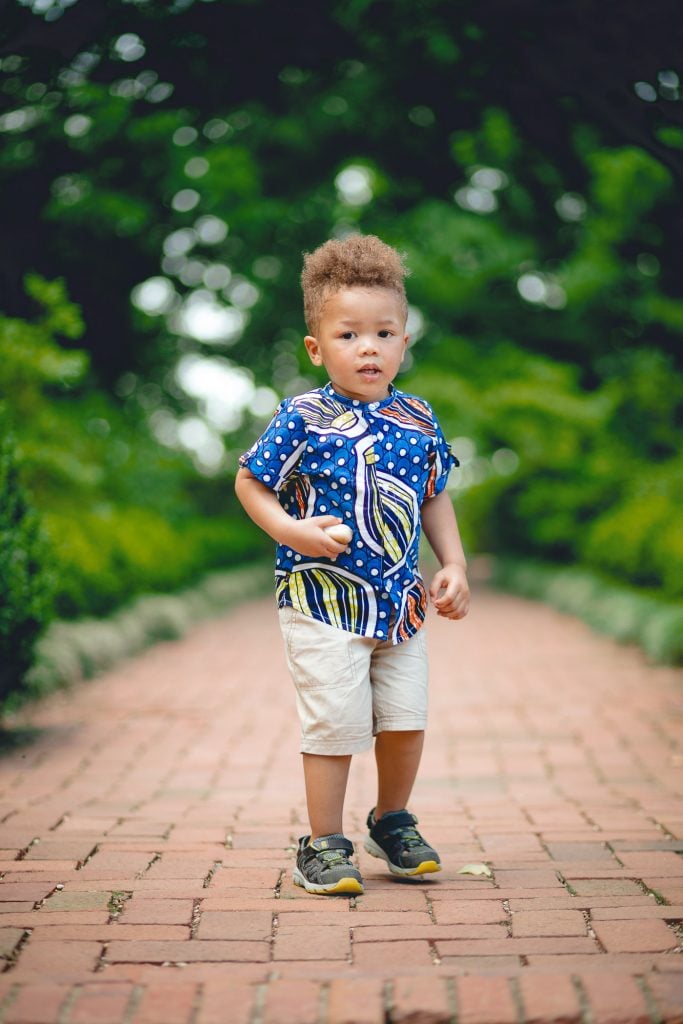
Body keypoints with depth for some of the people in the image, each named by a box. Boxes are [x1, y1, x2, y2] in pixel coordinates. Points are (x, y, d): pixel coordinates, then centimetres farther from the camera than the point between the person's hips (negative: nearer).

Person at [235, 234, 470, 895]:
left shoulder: (418, 421, 5)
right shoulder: (303, 419, -10)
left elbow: (434, 498, 16)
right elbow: (249, 481, -3)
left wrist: (453, 565, 7)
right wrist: (294, 530, -18)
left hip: (400, 600, 5)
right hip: (323, 599, -5)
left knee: (406, 719, 10)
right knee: (335, 723, -5)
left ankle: (392, 823, 33)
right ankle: (324, 846, 12)